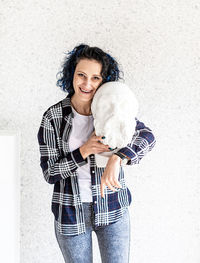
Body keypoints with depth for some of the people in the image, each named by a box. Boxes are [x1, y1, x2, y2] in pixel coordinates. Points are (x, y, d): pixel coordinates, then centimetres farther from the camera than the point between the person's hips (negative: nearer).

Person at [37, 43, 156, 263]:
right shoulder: (53, 117, -9)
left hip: (112, 210, 1)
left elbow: (147, 136, -21)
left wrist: (116, 160, -39)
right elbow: (49, 173, -9)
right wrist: (84, 151, -23)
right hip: (71, 211, 0)